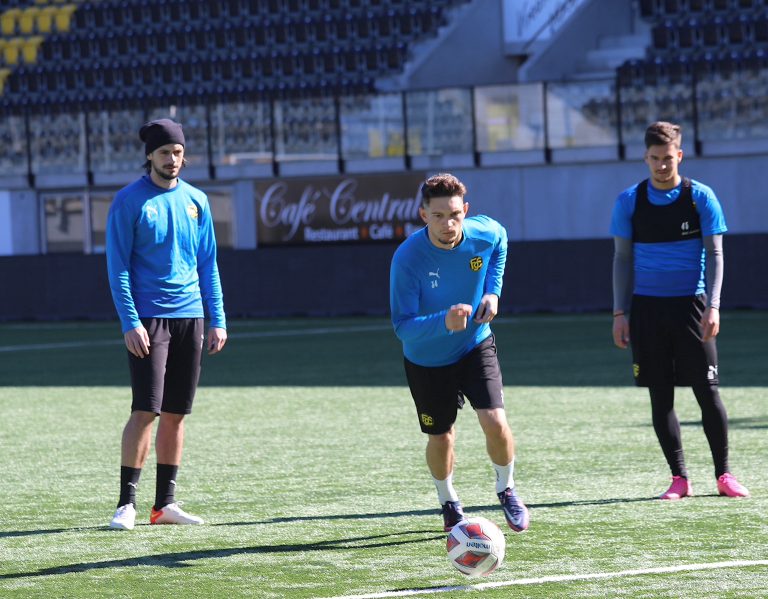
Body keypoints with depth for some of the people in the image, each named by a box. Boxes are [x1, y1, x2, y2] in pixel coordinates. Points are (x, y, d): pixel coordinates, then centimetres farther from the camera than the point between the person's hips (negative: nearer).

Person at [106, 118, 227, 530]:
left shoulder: (196, 201, 12)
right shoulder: (129, 201, -3)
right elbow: (117, 266, -5)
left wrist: (218, 319, 8)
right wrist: (130, 322, -14)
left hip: (190, 317, 5)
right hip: (148, 319, -5)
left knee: (176, 414, 6)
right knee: (146, 411, -11)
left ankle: (165, 503, 11)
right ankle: (126, 503, -6)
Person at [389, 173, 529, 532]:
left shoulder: (485, 233, -19)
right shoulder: (407, 258, -31)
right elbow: (402, 325, -32)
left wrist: (492, 290, -2)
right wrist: (444, 322, -50)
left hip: (475, 346, 2)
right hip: (427, 361, -2)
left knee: (495, 422, -14)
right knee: (440, 437, 10)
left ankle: (506, 491, 16)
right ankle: (448, 503, 40)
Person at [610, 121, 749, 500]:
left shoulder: (700, 198, -1)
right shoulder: (629, 202, 3)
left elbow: (714, 254, 0)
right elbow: (622, 259, 7)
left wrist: (712, 306, -11)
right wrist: (620, 313, 1)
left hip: (691, 305, -1)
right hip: (647, 308, 1)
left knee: (707, 391, -3)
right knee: (660, 397, 2)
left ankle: (724, 474, 8)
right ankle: (679, 478, 9)